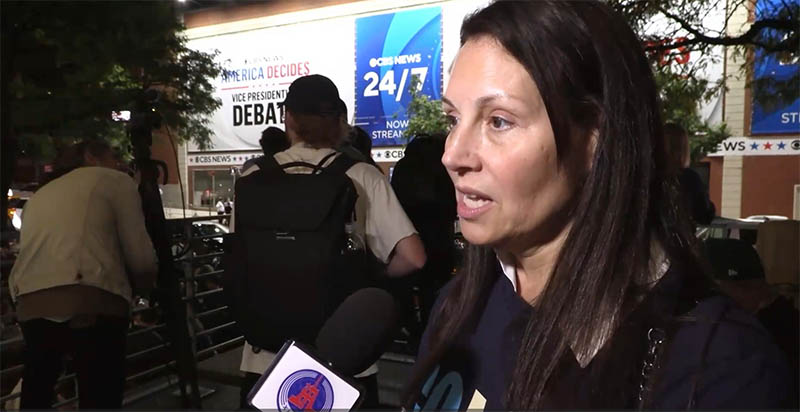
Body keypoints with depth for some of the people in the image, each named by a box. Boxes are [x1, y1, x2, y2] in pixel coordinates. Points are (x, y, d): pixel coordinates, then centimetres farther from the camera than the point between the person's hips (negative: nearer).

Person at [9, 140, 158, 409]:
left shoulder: (39, 195, 30)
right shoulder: (115, 181, 12)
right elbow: (141, 258, 3)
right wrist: (142, 287, 22)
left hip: (31, 305, 6)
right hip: (92, 302, -6)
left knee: (35, 396, 21)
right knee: (100, 399, 1)